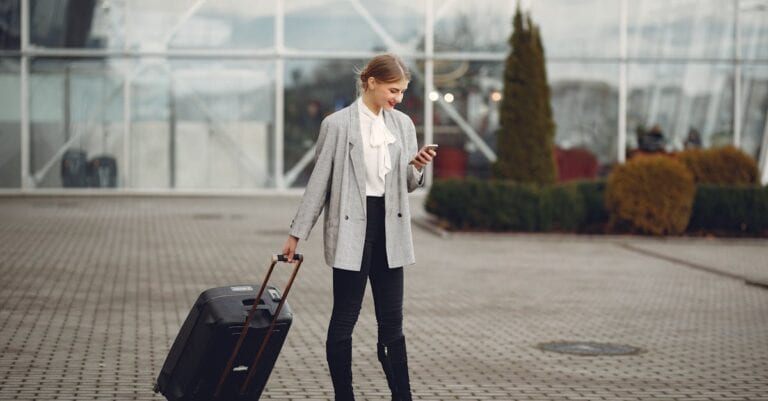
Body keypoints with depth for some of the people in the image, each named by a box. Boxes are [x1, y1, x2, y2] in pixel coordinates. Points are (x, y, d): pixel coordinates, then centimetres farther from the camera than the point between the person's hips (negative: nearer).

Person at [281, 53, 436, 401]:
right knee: (344, 319, 3)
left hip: (389, 229, 5)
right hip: (351, 229, -4)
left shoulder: (403, 124, 8)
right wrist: (297, 233, -2)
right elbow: (319, 181, -3)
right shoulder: (337, 124, -6)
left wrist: (417, 167, -8)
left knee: (392, 323, 7)